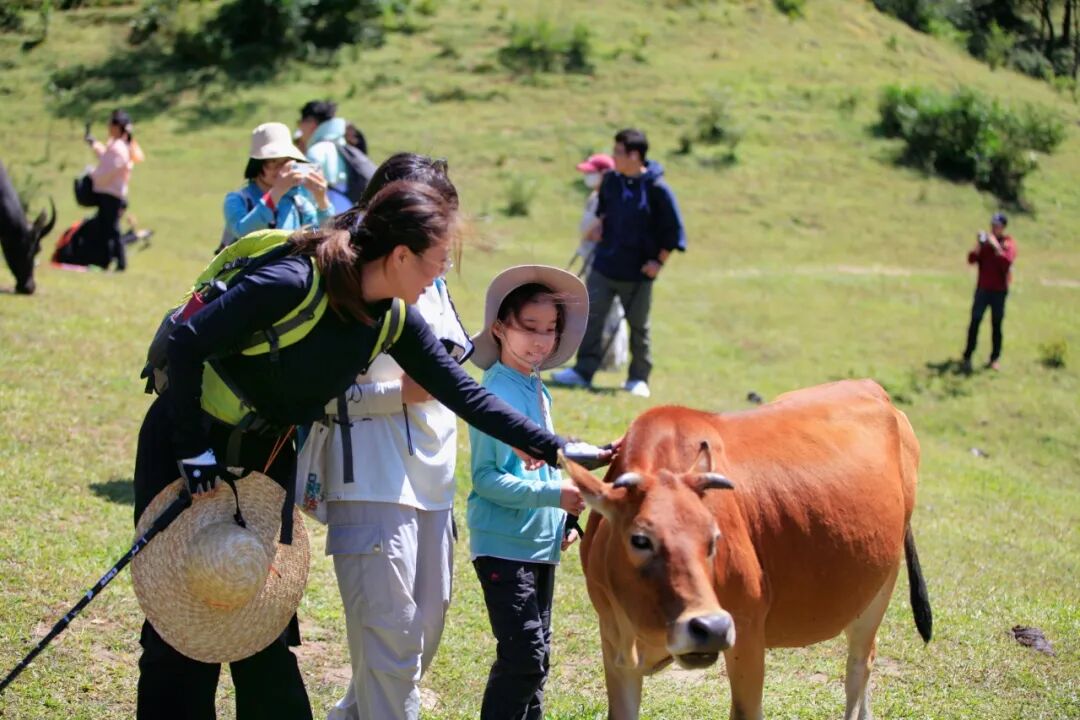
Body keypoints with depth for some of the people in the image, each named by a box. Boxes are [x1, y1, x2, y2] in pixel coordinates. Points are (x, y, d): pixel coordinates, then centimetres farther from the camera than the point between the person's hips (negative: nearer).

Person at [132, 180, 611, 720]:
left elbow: (463, 393, 0)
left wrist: (558, 449, -4)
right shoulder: (294, 283, -27)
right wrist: (193, 450, -21)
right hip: (186, 444, -6)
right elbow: (186, 342, -25)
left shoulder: (393, 320, -6)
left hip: (269, 459, 6)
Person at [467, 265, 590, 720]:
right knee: (524, 653, -11)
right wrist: (551, 494, -23)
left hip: (541, 545, 9)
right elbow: (487, 477, -19)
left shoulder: (538, 391, 12)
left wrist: (565, 520, 14)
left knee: (537, 653, 14)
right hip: (503, 545, -9)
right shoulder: (495, 395, -15)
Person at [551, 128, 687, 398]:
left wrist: (659, 261, -10)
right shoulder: (611, 181, 1)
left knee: (638, 326, 7)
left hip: (638, 272, -4)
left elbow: (674, 230, -8)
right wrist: (601, 226, 10)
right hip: (604, 265, 4)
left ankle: (639, 379, 19)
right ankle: (583, 371, 4)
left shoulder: (656, 189, -14)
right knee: (591, 317, -1)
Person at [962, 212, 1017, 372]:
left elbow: (1007, 262, -16)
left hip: (999, 290, -1)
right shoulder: (985, 240, 7)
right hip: (982, 288, 1)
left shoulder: (1008, 243, 0)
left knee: (996, 324, 4)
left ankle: (995, 359, 9)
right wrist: (979, 245, -16)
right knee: (975, 322, -5)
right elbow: (971, 259, -2)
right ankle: (967, 357, -4)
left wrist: (996, 246, -21)